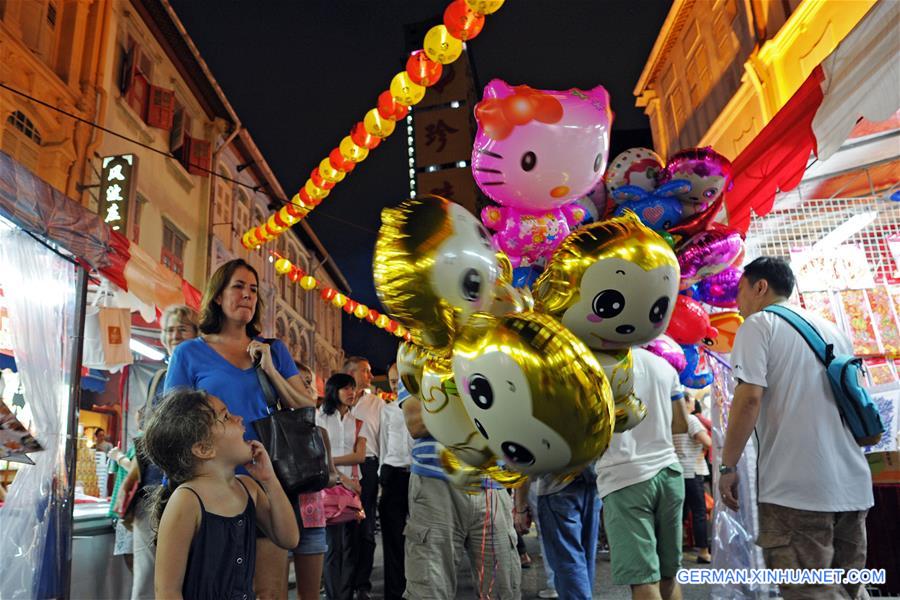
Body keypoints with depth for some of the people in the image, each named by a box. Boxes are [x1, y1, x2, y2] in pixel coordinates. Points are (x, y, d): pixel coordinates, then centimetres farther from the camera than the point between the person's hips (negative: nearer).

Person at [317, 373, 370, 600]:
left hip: (353, 485, 3)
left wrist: (330, 459, -9)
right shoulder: (319, 418, 5)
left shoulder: (359, 423, 14)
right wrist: (342, 478, -10)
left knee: (350, 543, 1)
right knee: (333, 542, -4)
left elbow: (360, 456, 2)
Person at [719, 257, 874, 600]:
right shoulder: (832, 329, 19)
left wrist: (727, 466, -9)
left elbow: (749, 397, -15)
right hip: (853, 484, 8)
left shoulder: (759, 323, -3)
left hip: (796, 485, -8)